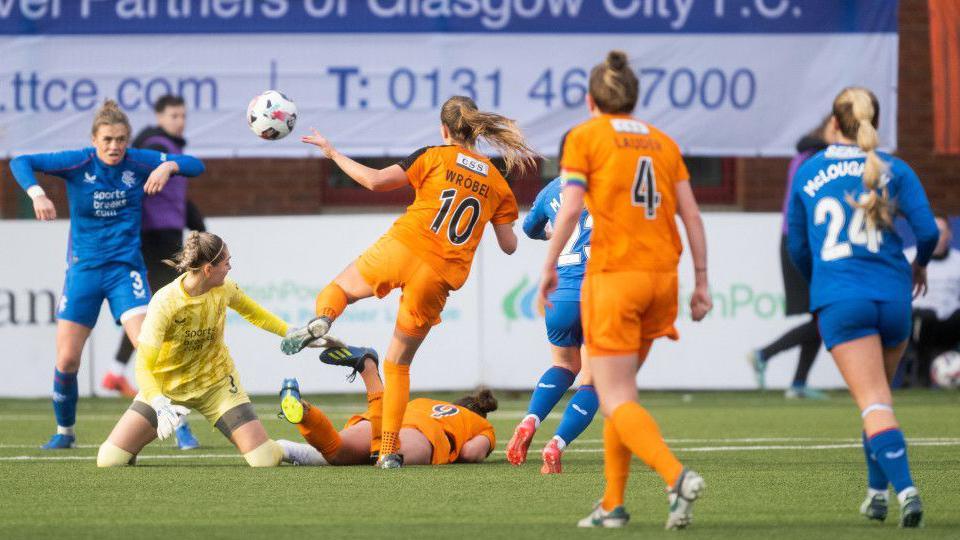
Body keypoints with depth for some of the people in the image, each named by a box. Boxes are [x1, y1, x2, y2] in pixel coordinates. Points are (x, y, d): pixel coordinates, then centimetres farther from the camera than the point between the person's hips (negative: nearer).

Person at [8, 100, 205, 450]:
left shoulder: (138, 162, -6)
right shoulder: (78, 163, -9)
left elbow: (195, 165, -2)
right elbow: (20, 163, -13)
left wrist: (168, 166, -23)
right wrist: (37, 193, -32)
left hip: (125, 269, -1)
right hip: (83, 270, 1)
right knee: (66, 359, -1)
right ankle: (64, 431, 20)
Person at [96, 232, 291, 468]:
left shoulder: (224, 289, -12)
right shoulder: (165, 302, -28)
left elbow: (253, 313, 14)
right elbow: (143, 366, -29)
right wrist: (159, 404, -45)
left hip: (217, 384, 3)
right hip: (165, 387, -3)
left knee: (265, 460, -14)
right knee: (109, 459, -16)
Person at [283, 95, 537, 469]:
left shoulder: (435, 157, 2)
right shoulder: (497, 182, 12)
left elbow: (375, 181, -4)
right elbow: (509, 245, 11)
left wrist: (333, 153, 9)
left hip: (403, 249, -3)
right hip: (438, 281, 3)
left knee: (338, 289, 22)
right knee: (398, 364, 17)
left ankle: (321, 320, -15)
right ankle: (390, 450, 8)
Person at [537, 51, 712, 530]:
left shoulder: (584, 137, 1)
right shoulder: (662, 142, 14)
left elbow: (571, 206, -10)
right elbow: (691, 214, 9)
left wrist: (549, 266, -3)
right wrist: (701, 281, 12)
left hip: (613, 276, -6)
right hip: (662, 275, 6)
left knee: (617, 400, -5)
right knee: (617, 390, 19)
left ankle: (676, 476, -27)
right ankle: (613, 503, 18)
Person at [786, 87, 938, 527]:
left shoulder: (808, 173, 9)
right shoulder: (894, 171, 5)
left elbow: (797, 247, 16)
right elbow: (927, 230, -5)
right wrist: (919, 264, 18)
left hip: (839, 302, -2)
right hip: (892, 294, 2)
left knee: (874, 403, -11)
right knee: (878, 397, 22)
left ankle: (905, 487, -30)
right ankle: (877, 491, 24)